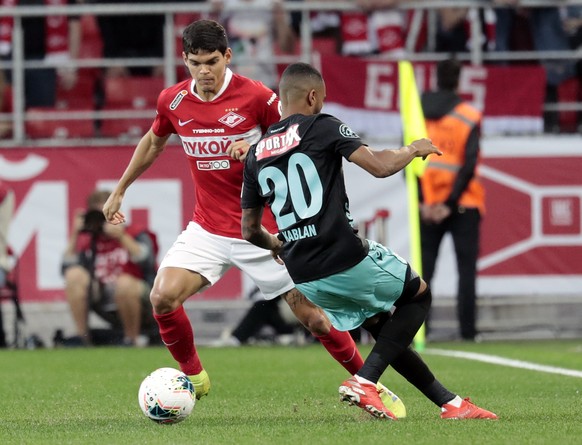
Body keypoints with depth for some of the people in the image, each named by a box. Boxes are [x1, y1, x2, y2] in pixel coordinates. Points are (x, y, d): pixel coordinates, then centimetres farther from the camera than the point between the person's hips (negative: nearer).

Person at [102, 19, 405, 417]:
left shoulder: (256, 96, -14)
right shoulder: (173, 101, -2)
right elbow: (153, 143, 19)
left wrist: (257, 150, -22)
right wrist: (119, 191, 26)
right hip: (208, 230, 3)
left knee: (313, 316, -4)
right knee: (163, 298, -18)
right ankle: (193, 377, 6)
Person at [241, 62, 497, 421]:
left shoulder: (256, 156, 12)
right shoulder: (321, 127, -6)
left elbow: (250, 231, 17)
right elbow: (380, 166, -14)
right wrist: (414, 149, 7)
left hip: (306, 280, 7)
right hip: (348, 261, -7)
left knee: (385, 330, 24)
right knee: (419, 295, 18)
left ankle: (449, 402, 24)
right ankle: (364, 382, 2)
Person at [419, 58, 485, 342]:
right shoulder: (470, 117, -6)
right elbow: (468, 166, -12)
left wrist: (422, 201, -2)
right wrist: (451, 203, -10)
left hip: (428, 206, 3)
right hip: (464, 204, -2)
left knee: (423, 268, 6)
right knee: (466, 268, 2)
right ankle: (467, 330, -3)